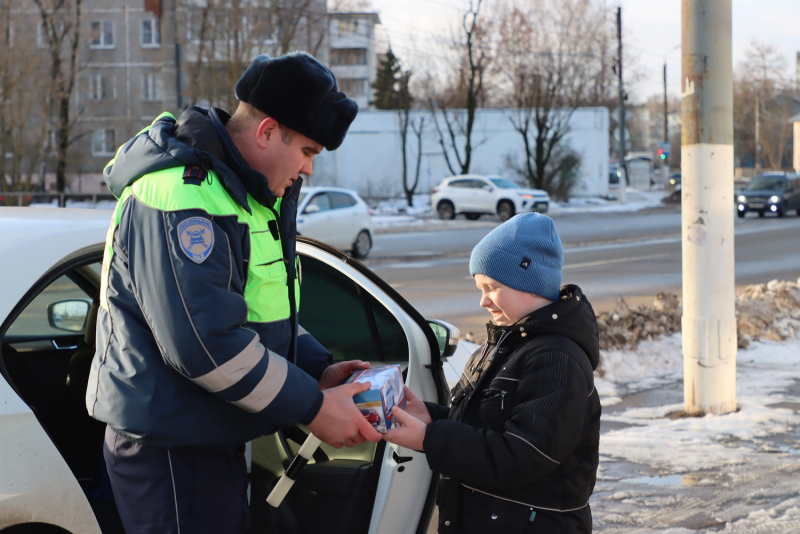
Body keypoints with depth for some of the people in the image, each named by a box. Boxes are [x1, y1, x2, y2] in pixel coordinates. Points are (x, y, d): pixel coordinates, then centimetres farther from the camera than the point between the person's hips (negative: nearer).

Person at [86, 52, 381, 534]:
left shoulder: (253, 194, 12)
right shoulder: (180, 196, -22)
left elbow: (267, 313, 21)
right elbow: (204, 343, -28)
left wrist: (319, 370, 3)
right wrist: (312, 407, -21)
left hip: (215, 436, 10)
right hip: (169, 450, -10)